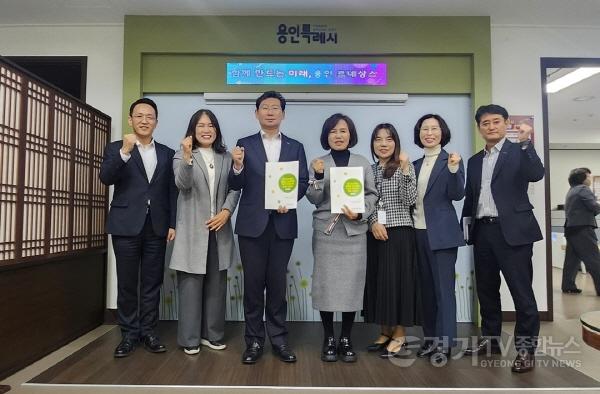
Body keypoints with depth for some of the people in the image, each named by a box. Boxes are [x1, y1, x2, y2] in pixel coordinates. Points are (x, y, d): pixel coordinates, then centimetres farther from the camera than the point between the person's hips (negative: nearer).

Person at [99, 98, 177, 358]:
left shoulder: (167, 153, 11)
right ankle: (129, 334, 18)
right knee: (127, 283, 6)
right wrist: (125, 152, -26)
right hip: (126, 225, -2)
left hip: (156, 226, 2)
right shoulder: (116, 148, 6)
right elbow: (105, 178, -12)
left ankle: (148, 332, 18)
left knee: (152, 283, 7)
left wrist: (173, 224, 1)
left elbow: (172, 191, 8)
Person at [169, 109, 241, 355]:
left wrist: (226, 211, -11)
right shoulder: (182, 155, 3)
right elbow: (182, 183, -15)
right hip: (193, 230, -3)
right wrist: (187, 156, -31)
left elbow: (234, 189, 6)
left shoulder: (226, 157, 13)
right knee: (191, 284, 0)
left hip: (219, 228, 4)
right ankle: (190, 339, 12)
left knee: (216, 284, 9)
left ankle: (212, 334, 22)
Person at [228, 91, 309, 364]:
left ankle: (279, 339, 20)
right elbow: (236, 186, -1)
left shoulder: (295, 147, 10)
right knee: (253, 283, 5)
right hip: (252, 223, -1)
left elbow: (303, 182, 5)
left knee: (277, 282, 8)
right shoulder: (244, 145, 6)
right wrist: (237, 166, -21)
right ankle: (254, 340, 18)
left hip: (283, 223, 1)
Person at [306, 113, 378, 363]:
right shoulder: (318, 164, 5)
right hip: (326, 230, 0)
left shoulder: (363, 163, 7)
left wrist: (360, 213, -9)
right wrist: (318, 176, -17)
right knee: (325, 284, 1)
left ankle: (346, 339, 18)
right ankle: (329, 339, 16)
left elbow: (372, 194, 8)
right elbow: (314, 200, -1)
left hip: (354, 231, 1)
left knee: (352, 284, 3)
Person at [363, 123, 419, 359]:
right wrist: (373, 222, -7)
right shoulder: (369, 170, 11)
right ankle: (385, 332, 22)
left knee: (397, 280, -2)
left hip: (399, 232, -5)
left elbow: (410, 201, -12)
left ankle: (399, 335, 12)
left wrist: (405, 170, -20)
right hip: (375, 234, 5)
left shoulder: (405, 167, -1)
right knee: (378, 281, 8)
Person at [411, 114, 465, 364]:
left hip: (442, 233, -6)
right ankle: (430, 338, 24)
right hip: (418, 232, 6)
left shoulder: (450, 161, -3)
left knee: (443, 288, -1)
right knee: (426, 288, 13)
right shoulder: (416, 165, 13)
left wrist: (454, 169, -26)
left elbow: (457, 195, -12)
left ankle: (444, 343, 9)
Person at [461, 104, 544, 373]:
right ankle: (490, 340, 27)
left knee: (521, 291, -1)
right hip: (482, 231, 6)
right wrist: (466, 225, 12)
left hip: (512, 230, -5)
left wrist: (525, 142, -27)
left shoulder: (519, 152, 1)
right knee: (486, 290, 13)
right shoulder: (474, 161, 16)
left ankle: (526, 349, 11)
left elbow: (536, 175, -18)